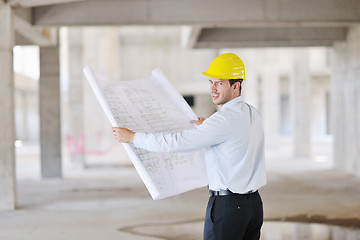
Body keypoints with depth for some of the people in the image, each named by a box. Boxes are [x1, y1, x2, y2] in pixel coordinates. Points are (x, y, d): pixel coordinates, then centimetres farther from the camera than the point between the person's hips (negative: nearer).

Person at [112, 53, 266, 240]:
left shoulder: (225, 119, -19)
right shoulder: (252, 114, 8)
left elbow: (177, 142, -19)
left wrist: (132, 137, -12)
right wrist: (206, 127, 27)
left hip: (227, 205, -8)